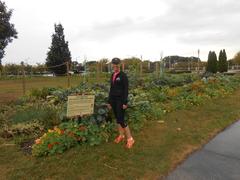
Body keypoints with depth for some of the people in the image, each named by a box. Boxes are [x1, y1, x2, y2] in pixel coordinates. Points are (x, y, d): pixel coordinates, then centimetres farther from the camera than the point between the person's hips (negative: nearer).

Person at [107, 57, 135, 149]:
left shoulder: (123, 75, -12)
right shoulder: (112, 75, 10)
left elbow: (126, 89, -14)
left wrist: (125, 102, -18)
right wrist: (109, 101, 14)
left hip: (120, 99, -7)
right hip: (113, 99, 7)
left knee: (121, 120, -9)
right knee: (117, 118, 14)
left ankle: (130, 139, 3)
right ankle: (121, 135, 29)